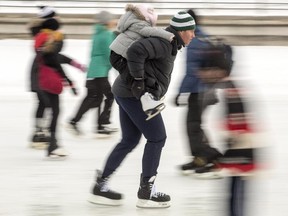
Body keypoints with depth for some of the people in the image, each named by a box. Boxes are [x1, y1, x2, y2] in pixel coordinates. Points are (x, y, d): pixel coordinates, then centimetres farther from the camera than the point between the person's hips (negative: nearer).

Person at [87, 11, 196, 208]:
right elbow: (136, 50, -32)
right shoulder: (164, 42, -17)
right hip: (135, 95, -11)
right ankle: (146, 192, 2)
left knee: (130, 140, 15)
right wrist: (139, 80, -27)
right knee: (157, 138, -2)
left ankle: (100, 186, 17)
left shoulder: (169, 43, 16)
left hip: (127, 93, 11)